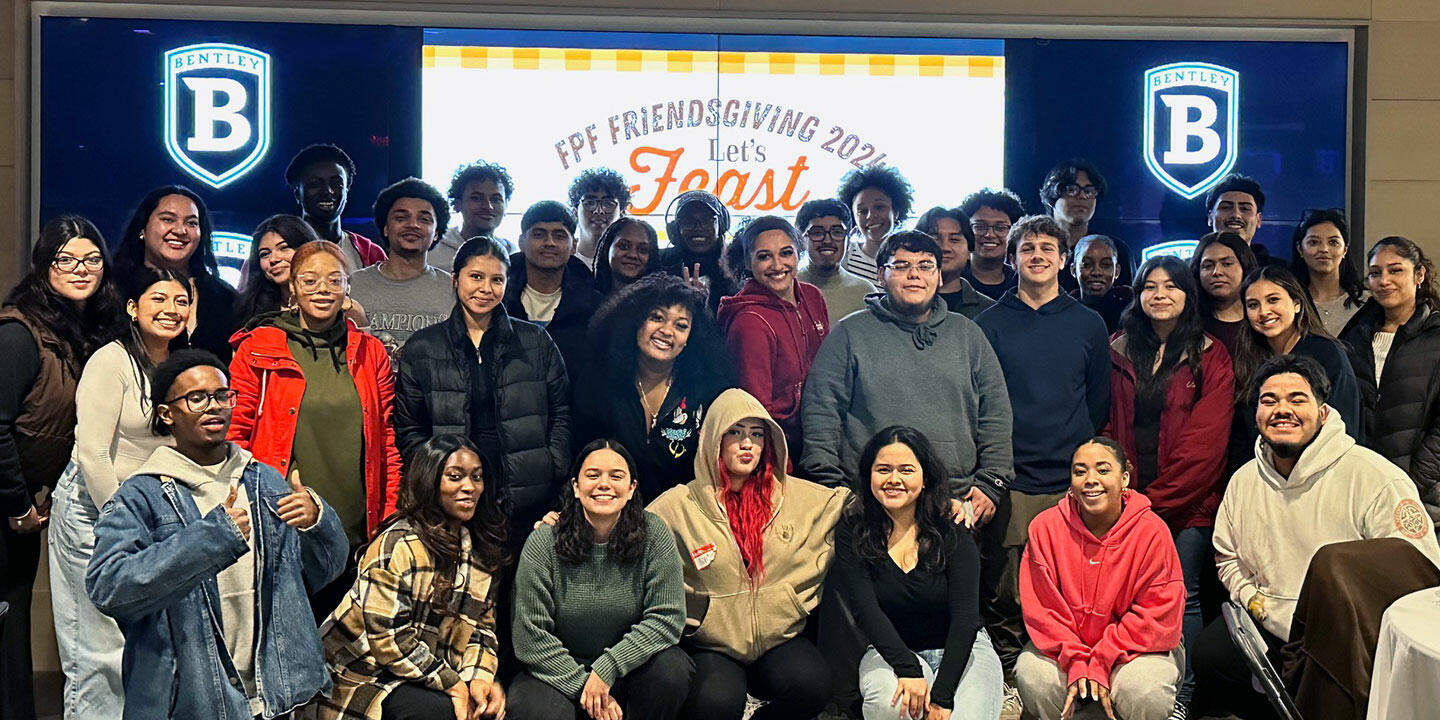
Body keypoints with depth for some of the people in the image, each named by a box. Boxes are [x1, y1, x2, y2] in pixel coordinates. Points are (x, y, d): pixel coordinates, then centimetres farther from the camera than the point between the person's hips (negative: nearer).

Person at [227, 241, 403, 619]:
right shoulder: (257, 349, 4)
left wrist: (390, 523, 6)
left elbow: (388, 443, 12)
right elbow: (234, 435, 3)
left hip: (356, 539, 2)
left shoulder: (371, 353, 11)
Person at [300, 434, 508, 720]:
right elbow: (387, 637, -22)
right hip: (363, 677, -6)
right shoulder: (398, 544, -19)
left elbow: (480, 624, 5)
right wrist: (451, 683, -21)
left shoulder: (480, 547, 6)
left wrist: (478, 676, -14)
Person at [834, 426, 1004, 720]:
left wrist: (941, 696, -24)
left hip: (961, 650, 0)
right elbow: (865, 609, -14)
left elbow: (965, 616, -14)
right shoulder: (852, 536, -5)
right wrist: (908, 668, -30)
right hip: (890, 651, 1)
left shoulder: (953, 535, -7)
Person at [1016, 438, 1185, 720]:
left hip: (1135, 648, -1)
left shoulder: (1152, 531, -12)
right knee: (1034, 676, -28)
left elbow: (1156, 615, -11)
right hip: (1063, 649, 1)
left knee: (1145, 692, -31)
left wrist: (1101, 663, -19)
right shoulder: (1045, 527, -8)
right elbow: (1042, 609, -6)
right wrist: (1076, 663, -20)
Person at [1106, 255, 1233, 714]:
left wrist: (1157, 498, -11)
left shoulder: (1210, 358, 2)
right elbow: (1107, 426, 12)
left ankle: (1182, 696, 7)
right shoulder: (1120, 352, 12)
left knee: (1183, 597, 0)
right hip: (1128, 500, 3)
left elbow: (1205, 441, -6)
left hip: (1188, 502, -2)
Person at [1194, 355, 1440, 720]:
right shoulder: (1243, 481, 8)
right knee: (1208, 655, -17)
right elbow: (1227, 557, 22)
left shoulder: (1377, 478, -12)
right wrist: (1252, 599, 1)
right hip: (1270, 629, 6)